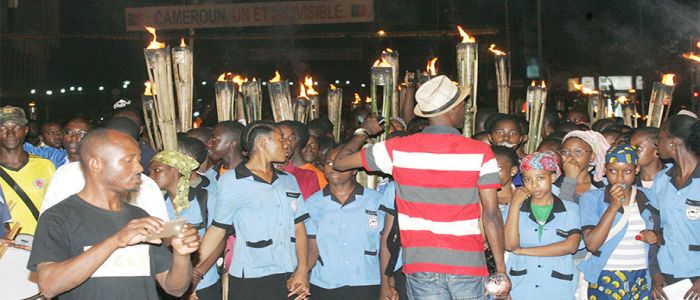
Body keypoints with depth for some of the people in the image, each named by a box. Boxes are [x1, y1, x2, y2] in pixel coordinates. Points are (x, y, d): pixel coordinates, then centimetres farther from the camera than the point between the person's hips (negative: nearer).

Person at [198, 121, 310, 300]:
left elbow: (298, 226, 10)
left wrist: (302, 270, -1)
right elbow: (218, 228, 1)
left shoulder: (289, 180, 12)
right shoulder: (232, 181, -1)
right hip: (249, 281, -4)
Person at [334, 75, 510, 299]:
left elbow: (340, 162, 7)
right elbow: (491, 214, -7)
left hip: (421, 266, 1)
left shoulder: (398, 149, -1)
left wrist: (364, 132, 25)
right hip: (468, 264, -1)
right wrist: (501, 270, -2)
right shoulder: (480, 152, -5)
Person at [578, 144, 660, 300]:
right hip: (605, 281, -3)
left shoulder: (647, 197, 7)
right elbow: (592, 244, -15)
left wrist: (654, 237, -2)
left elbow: (659, 232, 21)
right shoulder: (592, 198, -4)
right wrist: (613, 206, -18)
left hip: (642, 282, 3)